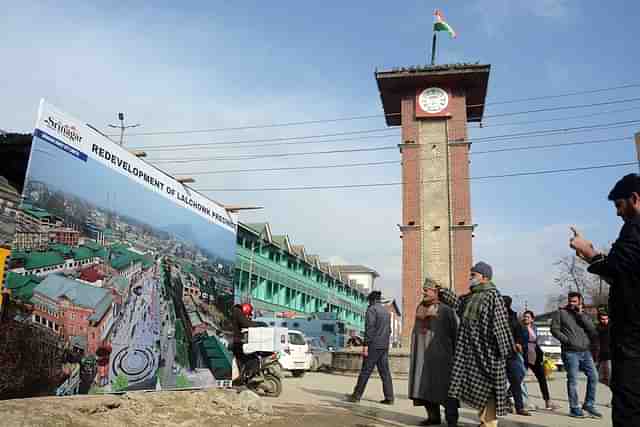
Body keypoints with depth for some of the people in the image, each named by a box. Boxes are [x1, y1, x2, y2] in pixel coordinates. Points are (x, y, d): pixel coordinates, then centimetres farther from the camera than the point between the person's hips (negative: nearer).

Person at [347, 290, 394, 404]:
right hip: (384, 347, 7)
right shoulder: (386, 312, 18)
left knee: (365, 371, -3)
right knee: (385, 372, 7)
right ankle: (389, 398, 4)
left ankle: (356, 395, 2)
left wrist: (366, 345, -16)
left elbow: (370, 328, -16)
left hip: (374, 346, -7)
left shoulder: (371, 309, -7)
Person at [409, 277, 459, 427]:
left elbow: (455, 332, -5)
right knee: (425, 386, 9)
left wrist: (455, 354, -7)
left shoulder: (445, 310, -6)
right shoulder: (420, 309, 13)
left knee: (445, 386, -3)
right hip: (421, 355, 7)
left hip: (439, 355, -6)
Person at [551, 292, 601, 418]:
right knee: (573, 380, -3)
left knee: (593, 376, 2)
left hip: (585, 352, 5)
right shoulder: (560, 313, 4)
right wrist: (567, 340, -14)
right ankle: (574, 408, 6)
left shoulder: (584, 316, 17)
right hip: (570, 352, -5)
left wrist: (581, 315, -4)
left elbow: (593, 330, 1)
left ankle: (589, 404, 17)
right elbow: (554, 329, -3)